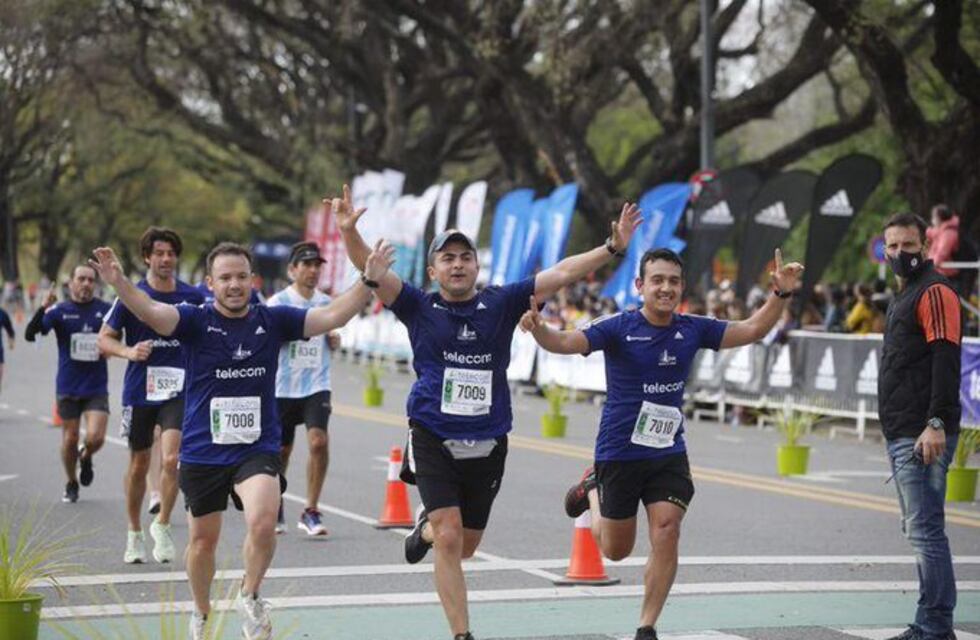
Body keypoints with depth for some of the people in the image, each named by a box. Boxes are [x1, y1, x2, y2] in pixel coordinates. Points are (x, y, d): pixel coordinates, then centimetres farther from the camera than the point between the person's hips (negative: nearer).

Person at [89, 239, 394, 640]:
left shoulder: (272, 320, 0)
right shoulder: (196, 320, -6)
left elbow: (332, 316, -4)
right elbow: (152, 313, -24)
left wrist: (369, 282, -17)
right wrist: (118, 283, -43)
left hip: (258, 449, 0)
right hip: (202, 451, 0)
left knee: (263, 522, -25)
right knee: (203, 539, 13)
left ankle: (249, 597, 2)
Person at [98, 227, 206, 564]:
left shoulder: (193, 297, 1)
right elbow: (105, 338, 1)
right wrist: (128, 352, -16)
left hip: (179, 389, 0)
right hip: (139, 390, 0)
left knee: (171, 458, -17)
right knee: (139, 464, 10)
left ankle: (162, 525, 0)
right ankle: (134, 533, 26)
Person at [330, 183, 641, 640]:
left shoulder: (501, 304, 3)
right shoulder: (419, 307, -2)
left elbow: (561, 275, 0)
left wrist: (613, 248, -6)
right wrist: (349, 232, -30)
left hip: (488, 446, 3)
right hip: (434, 442, -3)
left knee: (466, 546, 15)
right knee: (450, 539, -13)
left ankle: (426, 528, 50)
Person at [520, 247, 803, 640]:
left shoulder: (692, 330, -1)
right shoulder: (619, 328, -14)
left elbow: (752, 330, 3)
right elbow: (565, 343, -25)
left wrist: (781, 294, -13)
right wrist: (538, 329, -47)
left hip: (669, 453, 3)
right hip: (619, 455, -3)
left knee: (666, 534, -14)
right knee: (616, 551, 12)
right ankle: (593, 488, 44)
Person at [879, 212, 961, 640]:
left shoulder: (934, 291, -9)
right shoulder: (903, 296, 22)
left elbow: (945, 360, -19)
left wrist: (936, 424, -25)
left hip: (922, 436, -11)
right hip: (902, 435, 11)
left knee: (925, 531, -11)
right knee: (918, 530, 13)